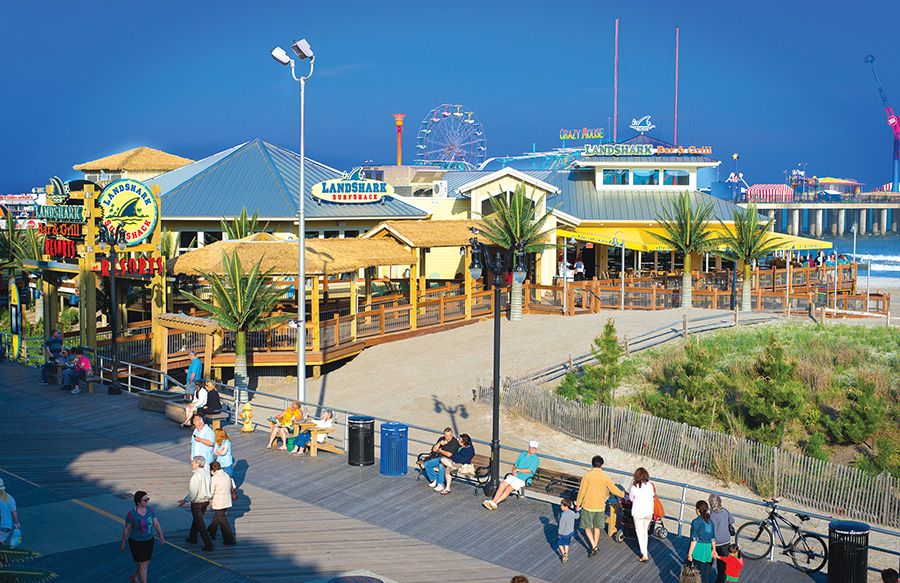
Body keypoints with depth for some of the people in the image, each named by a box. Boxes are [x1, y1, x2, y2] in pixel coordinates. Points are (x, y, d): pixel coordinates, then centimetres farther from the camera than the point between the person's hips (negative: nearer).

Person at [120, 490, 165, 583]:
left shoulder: (150, 510, -8)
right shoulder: (131, 514, -23)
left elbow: (157, 524, -6)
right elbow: (126, 530, -11)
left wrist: (161, 536, -18)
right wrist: (123, 544, 0)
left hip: (148, 540, 6)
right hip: (137, 542, -6)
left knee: (146, 563, 19)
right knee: (143, 565, 3)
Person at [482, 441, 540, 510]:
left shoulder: (536, 459, 0)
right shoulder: (522, 454, 18)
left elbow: (529, 470, -9)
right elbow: (515, 465, 19)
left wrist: (518, 470, -6)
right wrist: (514, 470, -3)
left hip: (523, 479, -5)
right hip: (514, 476, 5)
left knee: (508, 488, -26)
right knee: (502, 484, -21)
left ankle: (495, 503, -33)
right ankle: (493, 501, -30)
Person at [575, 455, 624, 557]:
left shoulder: (587, 475, -13)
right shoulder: (605, 477, -4)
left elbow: (582, 491, -11)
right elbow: (614, 490, 7)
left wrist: (578, 504, 1)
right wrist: (623, 494, 27)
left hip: (588, 506, -3)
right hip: (600, 507, 3)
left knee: (587, 527, 9)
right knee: (597, 528, 18)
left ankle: (593, 547, -5)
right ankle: (595, 547, 27)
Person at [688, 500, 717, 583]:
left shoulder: (696, 522, -15)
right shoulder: (710, 521, 4)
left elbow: (694, 540, -15)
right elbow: (713, 538, 10)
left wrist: (690, 553, -10)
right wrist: (714, 549, 22)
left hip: (698, 550, -6)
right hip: (708, 551, 6)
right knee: (707, 572, 16)